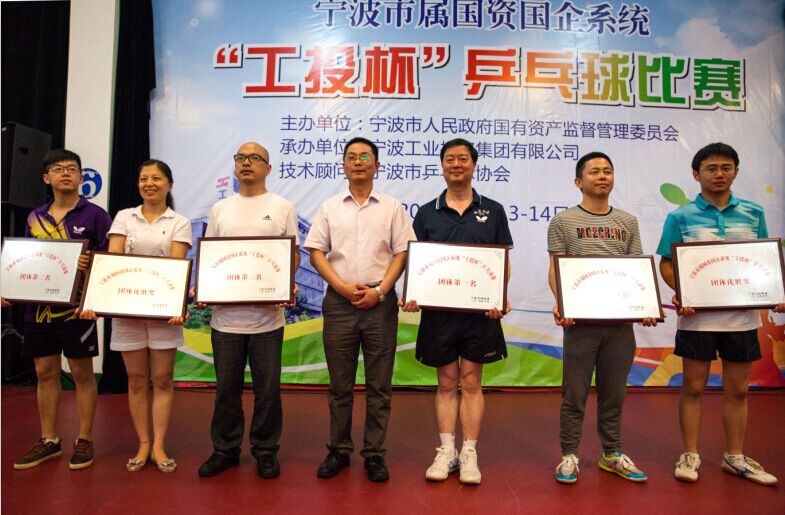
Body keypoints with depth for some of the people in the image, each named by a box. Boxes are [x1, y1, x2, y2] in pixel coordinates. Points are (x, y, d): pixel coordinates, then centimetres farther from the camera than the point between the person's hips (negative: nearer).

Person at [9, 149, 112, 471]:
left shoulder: (94, 214, -3)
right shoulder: (35, 218, 12)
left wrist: (90, 264, -25)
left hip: (76, 305, -5)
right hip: (38, 306, 5)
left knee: (82, 373, 4)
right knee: (45, 372, 12)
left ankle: (85, 440, 16)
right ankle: (48, 441, 25)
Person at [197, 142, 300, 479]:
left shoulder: (282, 207, 4)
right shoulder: (220, 209, 13)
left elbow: (293, 253, 3)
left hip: (267, 313, -2)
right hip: (225, 312, 3)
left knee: (267, 388, 6)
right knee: (226, 387, 12)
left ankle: (265, 451, 22)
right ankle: (224, 449, 27)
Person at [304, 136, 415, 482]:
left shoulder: (392, 208, 7)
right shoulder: (330, 207, 10)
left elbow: (402, 253, 2)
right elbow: (316, 253, 5)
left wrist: (379, 291, -10)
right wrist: (343, 287, -8)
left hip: (380, 302, -1)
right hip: (339, 301, 1)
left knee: (379, 385, 5)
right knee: (340, 384, 9)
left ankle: (374, 454, 18)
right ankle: (339, 450, 23)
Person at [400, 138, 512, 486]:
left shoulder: (493, 211, 6)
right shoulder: (427, 213, 7)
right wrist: (413, 295, -12)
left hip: (480, 311, -1)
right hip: (438, 310, 1)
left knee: (471, 383, 7)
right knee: (447, 383, 10)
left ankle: (469, 454, 17)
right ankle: (446, 451, 19)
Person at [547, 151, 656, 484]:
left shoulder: (627, 222, 13)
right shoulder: (563, 222, 2)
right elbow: (556, 270, -2)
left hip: (621, 320, 4)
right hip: (580, 319, -3)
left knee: (614, 393, 14)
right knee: (575, 393, 4)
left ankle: (612, 455, 29)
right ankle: (569, 456, 17)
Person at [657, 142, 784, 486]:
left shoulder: (753, 213, 6)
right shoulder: (681, 217, -2)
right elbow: (666, 264, -2)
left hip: (742, 314, 3)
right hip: (697, 315, -3)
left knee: (737, 390, 13)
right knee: (693, 387, 6)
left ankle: (734, 457, 28)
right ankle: (690, 455, 19)